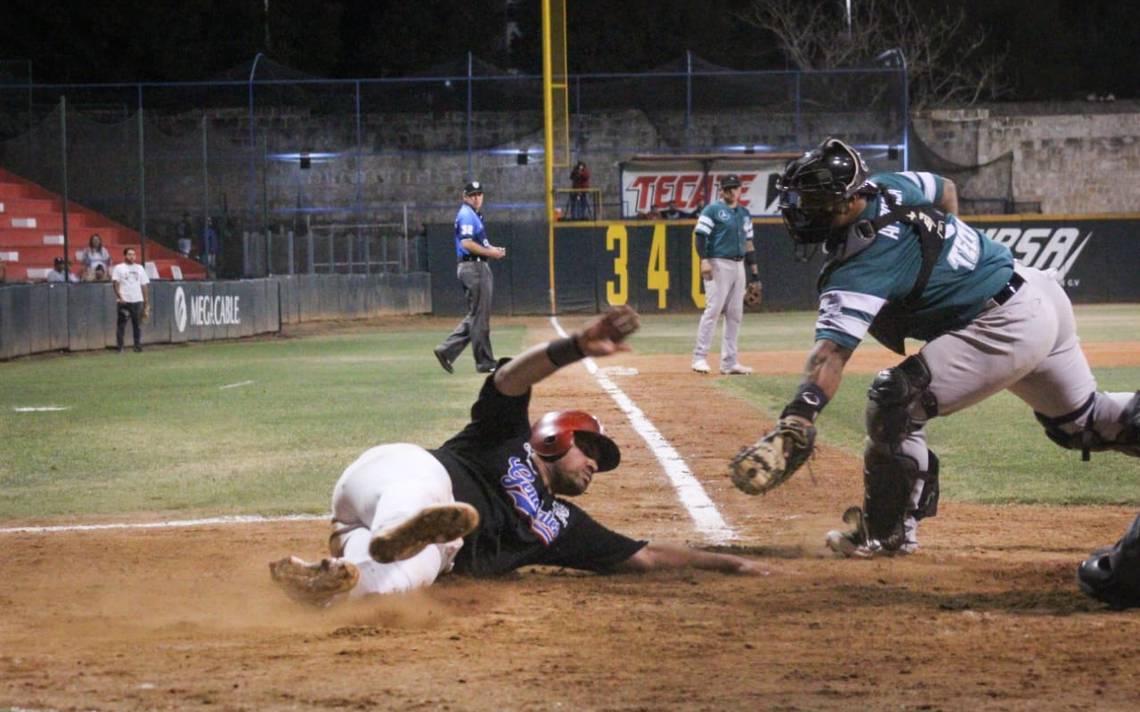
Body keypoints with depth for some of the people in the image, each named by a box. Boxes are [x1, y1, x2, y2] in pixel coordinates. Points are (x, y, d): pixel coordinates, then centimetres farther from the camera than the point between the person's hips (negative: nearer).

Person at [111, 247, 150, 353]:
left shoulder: (139, 268, 16)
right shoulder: (119, 268, 4)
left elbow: (144, 285, 16)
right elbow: (115, 283, -6)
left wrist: (146, 302, 10)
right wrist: (119, 296, -21)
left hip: (137, 300, 3)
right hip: (124, 301, -3)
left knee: (137, 323, 3)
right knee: (121, 324, -3)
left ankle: (138, 345, 8)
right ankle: (120, 347, -1)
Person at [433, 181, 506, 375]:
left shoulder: (474, 215, 20)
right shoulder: (467, 215, -12)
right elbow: (467, 243, -22)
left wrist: (492, 249, 11)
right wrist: (490, 252, -17)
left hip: (478, 267, 11)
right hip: (473, 267, -11)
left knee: (475, 316, 13)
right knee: (479, 316, -5)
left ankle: (447, 350, 10)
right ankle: (485, 362, -1)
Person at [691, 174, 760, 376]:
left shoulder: (745, 214, 19)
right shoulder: (712, 210, -2)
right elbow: (700, 235, -10)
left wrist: (754, 268, 16)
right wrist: (704, 260, -23)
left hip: (738, 266, 7)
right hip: (718, 264, -7)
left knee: (735, 314, 5)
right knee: (713, 309, -13)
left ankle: (729, 362, 9)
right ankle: (699, 357, -12)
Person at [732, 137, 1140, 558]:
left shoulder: (858, 269, -23)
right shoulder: (889, 187, 0)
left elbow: (832, 352, -35)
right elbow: (946, 191, 22)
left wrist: (799, 415, -46)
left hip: (1006, 330, -10)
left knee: (895, 401, -13)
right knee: (1084, 422, 25)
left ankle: (887, 532, -3)